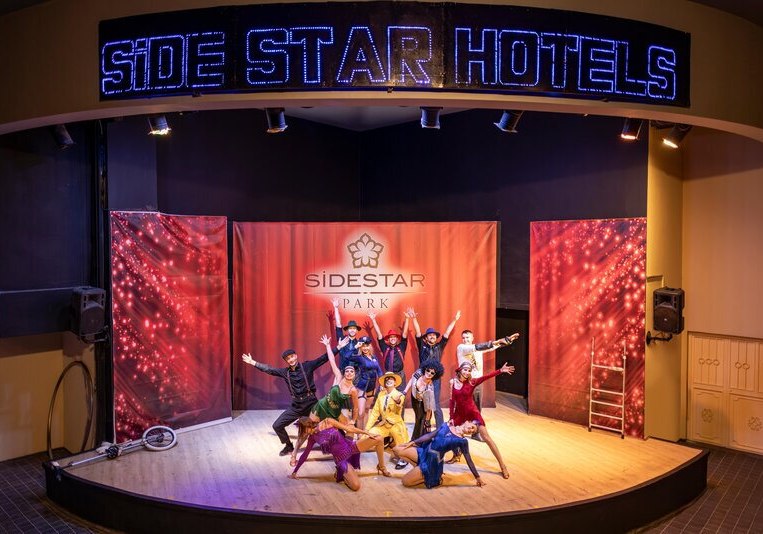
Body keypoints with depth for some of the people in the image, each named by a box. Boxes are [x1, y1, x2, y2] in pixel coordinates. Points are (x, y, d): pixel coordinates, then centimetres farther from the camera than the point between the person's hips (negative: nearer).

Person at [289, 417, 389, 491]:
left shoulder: (327, 422, -8)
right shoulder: (312, 437, -1)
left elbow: (348, 428, -3)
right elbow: (305, 454, 11)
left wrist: (367, 433, -4)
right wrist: (294, 472, 17)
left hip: (351, 447, 1)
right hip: (341, 459, -1)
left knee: (379, 439, -15)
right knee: (355, 486, -24)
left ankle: (382, 467, 10)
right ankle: (342, 475, 11)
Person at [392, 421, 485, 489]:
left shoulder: (463, 441, -8)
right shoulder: (446, 425, 4)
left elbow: (469, 460, -2)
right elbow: (429, 436, 8)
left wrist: (478, 478, -1)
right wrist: (413, 442, 4)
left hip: (433, 461, -6)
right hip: (424, 451, 6)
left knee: (405, 482, -13)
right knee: (397, 450, -1)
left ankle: (432, 477, 6)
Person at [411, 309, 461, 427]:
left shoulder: (439, 346, 11)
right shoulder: (422, 346, 8)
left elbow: (447, 333, 9)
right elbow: (418, 332, 1)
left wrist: (454, 320, 9)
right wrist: (414, 318, -7)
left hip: (435, 379, 0)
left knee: (436, 405, -2)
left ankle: (441, 428, 2)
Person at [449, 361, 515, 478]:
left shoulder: (472, 382, -11)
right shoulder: (453, 382, -5)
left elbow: (485, 377, -27)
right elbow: (452, 400, -1)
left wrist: (500, 371, -42)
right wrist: (451, 417, -1)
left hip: (472, 412, -3)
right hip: (459, 414, 3)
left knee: (486, 438, -7)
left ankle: (502, 465, -5)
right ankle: (456, 455, 40)